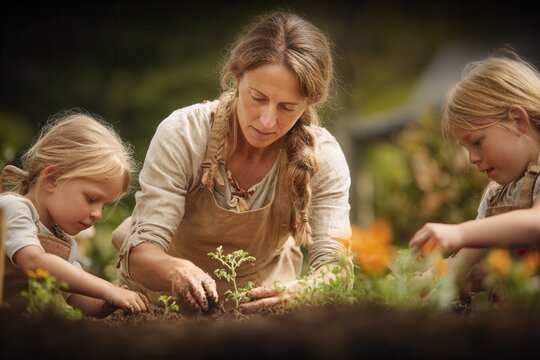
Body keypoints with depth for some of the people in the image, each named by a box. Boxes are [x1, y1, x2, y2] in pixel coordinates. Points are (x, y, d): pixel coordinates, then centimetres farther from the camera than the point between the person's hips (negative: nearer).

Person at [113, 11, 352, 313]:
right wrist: (174, 270, -45)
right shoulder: (183, 135, -21)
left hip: (262, 298, 0)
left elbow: (334, 265, -19)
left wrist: (298, 291, -41)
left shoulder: (322, 156, -17)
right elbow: (142, 255, -22)